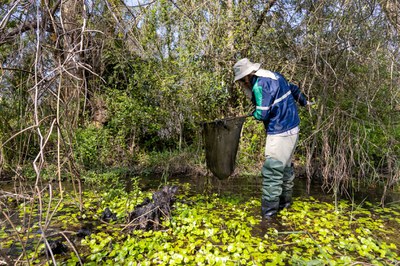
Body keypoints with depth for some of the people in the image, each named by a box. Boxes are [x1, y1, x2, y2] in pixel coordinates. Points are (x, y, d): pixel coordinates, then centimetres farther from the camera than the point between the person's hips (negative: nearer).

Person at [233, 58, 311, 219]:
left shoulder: (260, 85, -20)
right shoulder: (273, 76, 9)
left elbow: (262, 114, -22)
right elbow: (293, 89, 22)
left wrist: (253, 114, 2)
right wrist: (304, 102, 39)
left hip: (280, 133, -10)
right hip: (292, 128, 10)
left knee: (272, 171, -6)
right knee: (285, 166, 20)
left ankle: (268, 213, 1)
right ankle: (285, 201, 36)